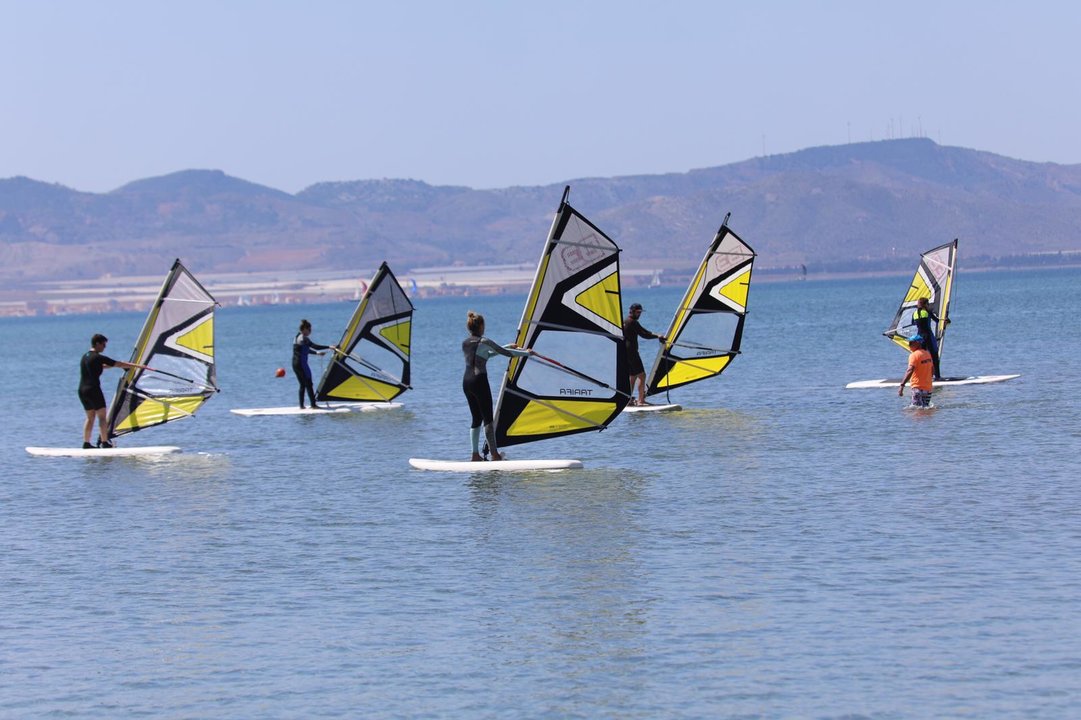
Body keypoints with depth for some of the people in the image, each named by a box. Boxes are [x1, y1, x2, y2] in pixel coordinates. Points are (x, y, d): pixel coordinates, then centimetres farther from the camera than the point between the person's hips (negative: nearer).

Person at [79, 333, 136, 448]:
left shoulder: (85, 356, 14)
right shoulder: (98, 358, -11)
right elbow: (118, 364, -7)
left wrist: (109, 365, 29)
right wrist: (136, 366, 0)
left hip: (82, 390, 8)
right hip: (93, 390, -8)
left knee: (90, 417, 13)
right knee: (102, 416, -2)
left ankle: (86, 443, 9)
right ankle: (104, 442, -5)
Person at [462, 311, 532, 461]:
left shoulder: (465, 343, 13)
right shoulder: (484, 342, -8)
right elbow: (505, 353, -4)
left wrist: (507, 347, 31)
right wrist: (527, 353, 10)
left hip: (466, 382, 7)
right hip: (479, 380, -7)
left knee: (476, 418, 11)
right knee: (488, 418, -4)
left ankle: (475, 455, 8)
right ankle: (494, 454, -6)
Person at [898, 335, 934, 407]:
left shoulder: (914, 355, -13)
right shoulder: (927, 354, 11)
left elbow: (910, 371, -25)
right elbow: (932, 370, 21)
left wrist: (902, 385, -31)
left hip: (918, 388, -8)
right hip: (928, 388, 8)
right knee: (926, 408, 13)